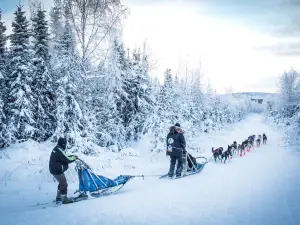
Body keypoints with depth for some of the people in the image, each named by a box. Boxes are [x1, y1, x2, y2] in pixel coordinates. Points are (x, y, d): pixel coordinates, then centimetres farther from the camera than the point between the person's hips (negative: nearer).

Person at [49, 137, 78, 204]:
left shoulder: (56, 149, 8)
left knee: (62, 183, 23)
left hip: (54, 169, 10)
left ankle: (58, 197, 32)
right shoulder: (59, 151, -24)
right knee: (64, 184, -1)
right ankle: (65, 199, 6)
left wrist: (72, 156, 10)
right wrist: (74, 157, -2)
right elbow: (67, 160, -20)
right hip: (58, 171, -10)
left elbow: (63, 157, 19)